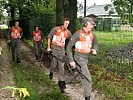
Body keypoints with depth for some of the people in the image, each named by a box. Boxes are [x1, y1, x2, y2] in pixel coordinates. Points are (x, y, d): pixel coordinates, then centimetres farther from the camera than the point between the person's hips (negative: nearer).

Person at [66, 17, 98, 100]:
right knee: (88, 79, -13)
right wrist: (71, 60, -18)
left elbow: (95, 44, 21)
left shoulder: (92, 35, 4)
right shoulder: (78, 34, -16)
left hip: (86, 59, 8)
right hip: (79, 59, -8)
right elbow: (69, 47, -13)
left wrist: (95, 50, -4)